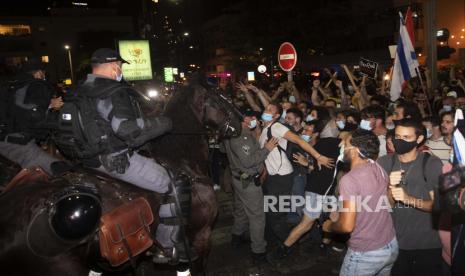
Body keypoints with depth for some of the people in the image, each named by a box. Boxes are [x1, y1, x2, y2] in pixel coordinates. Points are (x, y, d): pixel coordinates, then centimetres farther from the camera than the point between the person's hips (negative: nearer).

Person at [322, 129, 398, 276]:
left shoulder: (349, 179, -24)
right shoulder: (379, 169, 0)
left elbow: (347, 226, -25)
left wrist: (329, 226, -3)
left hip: (366, 254, -7)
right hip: (391, 245, 7)